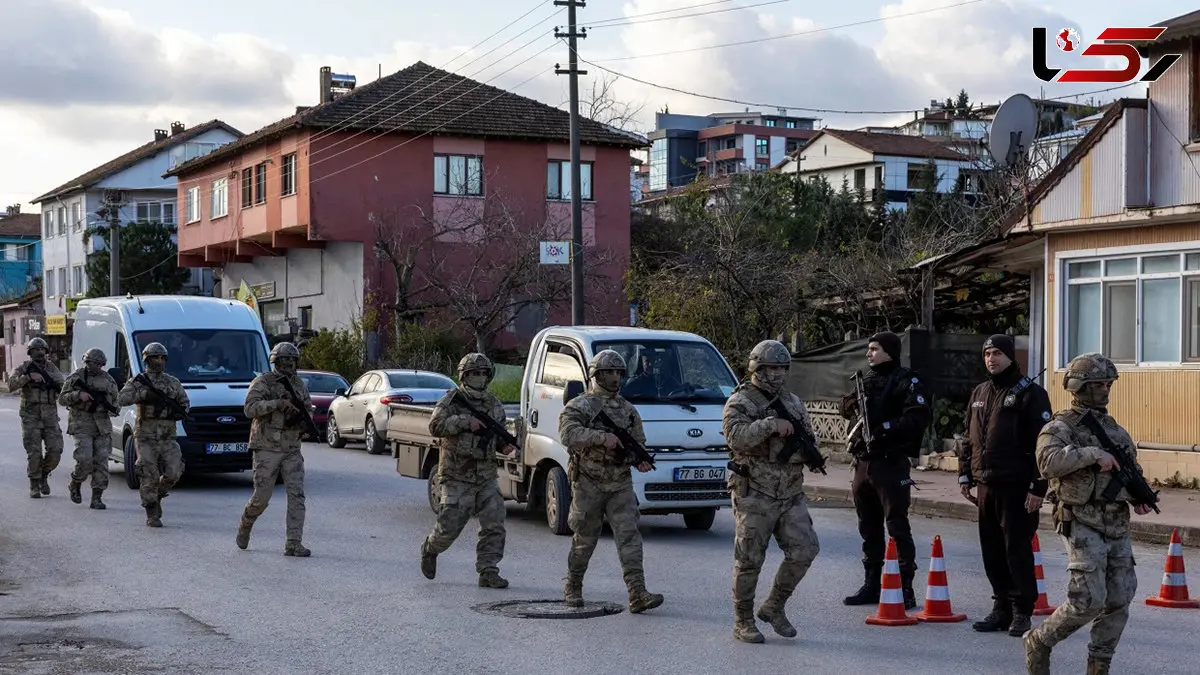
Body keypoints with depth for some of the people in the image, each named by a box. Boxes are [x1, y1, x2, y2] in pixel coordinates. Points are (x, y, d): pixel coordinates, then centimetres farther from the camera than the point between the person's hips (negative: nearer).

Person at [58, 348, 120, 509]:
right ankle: (74, 485, 13)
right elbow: (62, 398, -1)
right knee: (85, 460, -15)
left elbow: (116, 399, 16)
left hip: (102, 425, 3)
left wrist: (113, 408, -7)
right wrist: (78, 395, -18)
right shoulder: (75, 377, 2)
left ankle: (96, 498, 2)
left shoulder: (108, 379, 10)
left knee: (101, 462, -3)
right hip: (82, 425, -3)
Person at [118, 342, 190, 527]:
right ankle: (152, 515, 4)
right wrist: (143, 395, -25)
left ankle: (157, 495, 21)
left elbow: (185, 403, 15)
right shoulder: (137, 382, 0)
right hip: (145, 437, -3)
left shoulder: (172, 382, 11)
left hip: (167, 437, 3)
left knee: (173, 473, -8)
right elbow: (121, 399, -15)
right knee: (149, 477, -6)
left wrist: (179, 412, -6)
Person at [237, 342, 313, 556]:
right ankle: (245, 525, 30)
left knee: (297, 495, -8)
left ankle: (293, 544, -7)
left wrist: (304, 420, -4)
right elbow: (250, 408, -17)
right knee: (261, 497, -1)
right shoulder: (262, 382, -5)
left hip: (292, 450, 4)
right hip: (267, 448, -4)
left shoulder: (299, 385, 11)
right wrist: (278, 403, -25)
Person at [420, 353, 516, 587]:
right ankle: (429, 550, 27)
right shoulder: (451, 401, -4)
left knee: (494, 525, -5)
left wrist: (506, 445, 1)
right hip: (457, 477, -5)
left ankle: (488, 571, 1)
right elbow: (435, 426, -17)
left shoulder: (494, 405, 12)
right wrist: (466, 422, -24)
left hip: (486, 477, 5)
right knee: (450, 526, -3)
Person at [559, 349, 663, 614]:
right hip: (589, 485, -3)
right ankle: (572, 587, 26)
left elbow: (639, 442, 20)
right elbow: (569, 434, -21)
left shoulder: (629, 410, 13)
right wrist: (602, 438, -31)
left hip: (621, 485, 4)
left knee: (629, 535, -9)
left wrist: (641, 459, -3)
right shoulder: (579, 406, -4)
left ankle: (637, 594, -16)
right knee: (585, 540, 7)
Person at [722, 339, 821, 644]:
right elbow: (736, 436, -22)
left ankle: (774, 607, 15)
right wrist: (771, 424, -28)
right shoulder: (740, 402, -5)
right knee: (749, 560, -1)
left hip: (791, 493, 6)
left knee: (804, 550, -3)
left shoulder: (793, 402, 14)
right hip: (754, 495, -5)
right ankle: (743, 621, 13)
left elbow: (810, 436, 18)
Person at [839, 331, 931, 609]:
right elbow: (850, 409, 24)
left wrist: (886, 427, -22)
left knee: (897, 526, -8)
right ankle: (871, 585, 23)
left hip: (891, 463, -8)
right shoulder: (867, 381, 17)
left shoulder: (906, 381, -7)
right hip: (864, 461, 8)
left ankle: (905, 588, -4)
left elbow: (919, 417, -19)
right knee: (869, 527, 14)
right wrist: (850, 404, 1)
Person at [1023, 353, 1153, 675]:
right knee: (1088, 601, -12)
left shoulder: (1114, 428, 16)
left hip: (1118, 526, 7)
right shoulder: (1061, 427, -6)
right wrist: (1093, 454, -28)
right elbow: (1048, 462, -25)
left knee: (1119, 602, 4)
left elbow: (1131, 469, 26)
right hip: (1083, 525, -7)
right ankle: (1039, 642, 9)